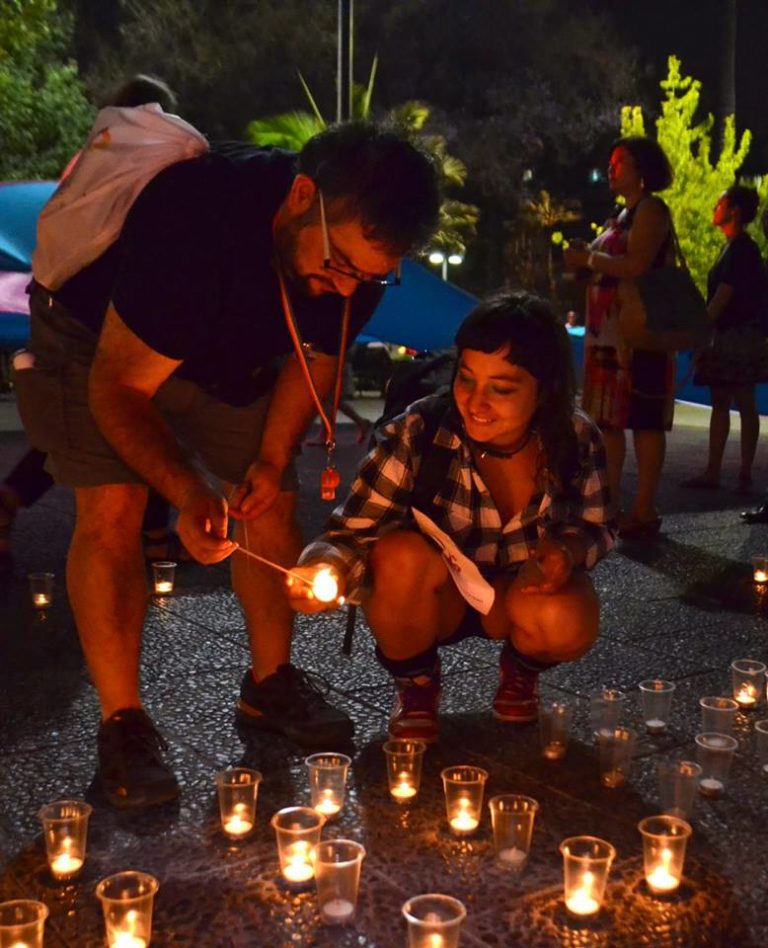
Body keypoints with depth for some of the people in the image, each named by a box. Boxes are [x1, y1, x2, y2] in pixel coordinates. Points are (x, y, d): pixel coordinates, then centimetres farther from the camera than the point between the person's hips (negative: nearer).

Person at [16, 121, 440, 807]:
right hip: (98, 340, -5)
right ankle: (122, 721, -8)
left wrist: (273, 457, -11)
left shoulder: (360, 248, -22)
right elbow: (117, 387, -34)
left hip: (230, 358, 5)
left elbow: (318, 354, -2)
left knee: (273, 504, -2)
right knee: (112, 508, -18)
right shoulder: (195, 219, -41)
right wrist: (189, 494, -46)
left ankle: (270, 685, 14)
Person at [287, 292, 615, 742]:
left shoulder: (578, 441, -18)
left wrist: (568, 549, -25)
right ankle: (417, 686, -2)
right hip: (432, 599, -1)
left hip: (524, 592, 2)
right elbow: (353, 533, -24)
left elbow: (598, 528, -1)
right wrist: (323, 569, -48)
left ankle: (522, 669, 9)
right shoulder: (417, 434, -26)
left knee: (568, 624, -31)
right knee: (403, 554, -34)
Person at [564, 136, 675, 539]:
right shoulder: (623, 214, 22)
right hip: (610, 332, 10)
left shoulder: (650, 209, -6)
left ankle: (644, 510, -5)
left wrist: (588, 258, -11)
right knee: (606, 418, 10)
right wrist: (585, 260, 9)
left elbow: (636, 265, -21)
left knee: (643, 420, -7)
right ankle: (610, 502, 16)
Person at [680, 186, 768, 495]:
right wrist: (703, 337, 15)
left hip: (740, 338, -9)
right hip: (726, 337, 9)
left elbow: (722, 297, -18)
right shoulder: (734, 248, 16)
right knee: (720, 403, 9)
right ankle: (712, 473, 12)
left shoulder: (742, 249, -13)